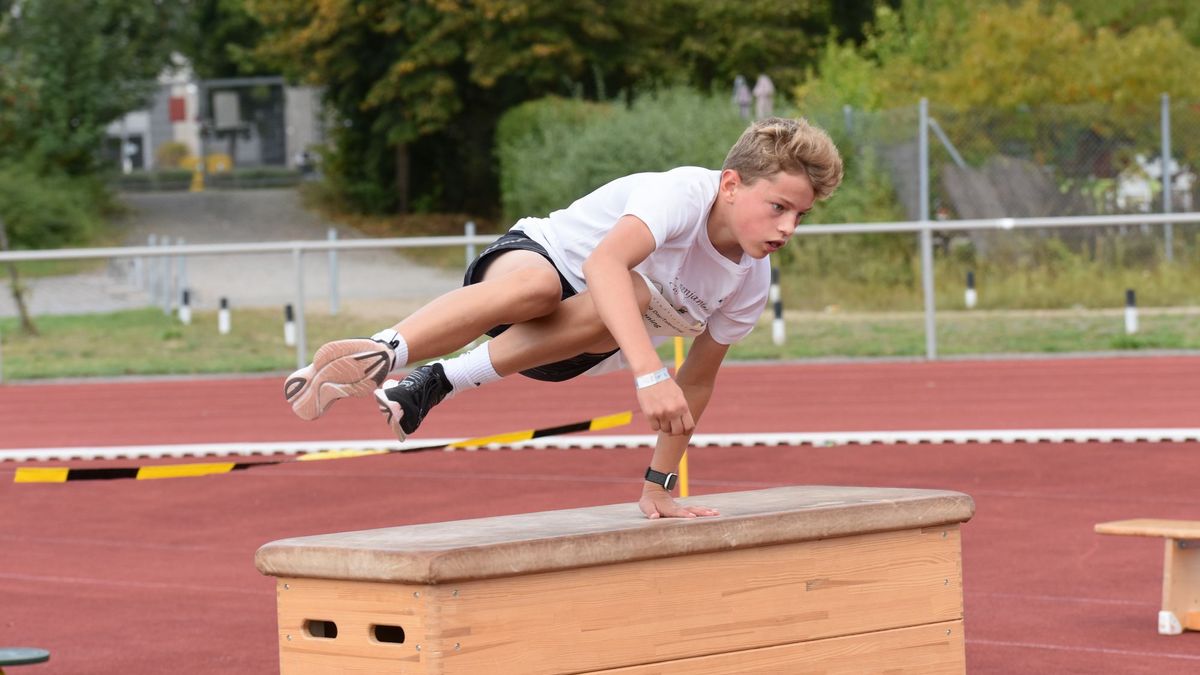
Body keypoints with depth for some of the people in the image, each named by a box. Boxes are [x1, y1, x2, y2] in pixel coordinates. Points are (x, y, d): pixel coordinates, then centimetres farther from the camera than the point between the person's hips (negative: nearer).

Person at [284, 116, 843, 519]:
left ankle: (434, 385, -33)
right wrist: (650, 375, -55)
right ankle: (379, 353, -38)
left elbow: (696, 383, 7)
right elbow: (603, 263, -44)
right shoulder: (686, 193, -26)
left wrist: (659, 486, 4)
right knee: (534, 286, -44)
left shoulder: (750, 283, -6)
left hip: (568, 348, 6)